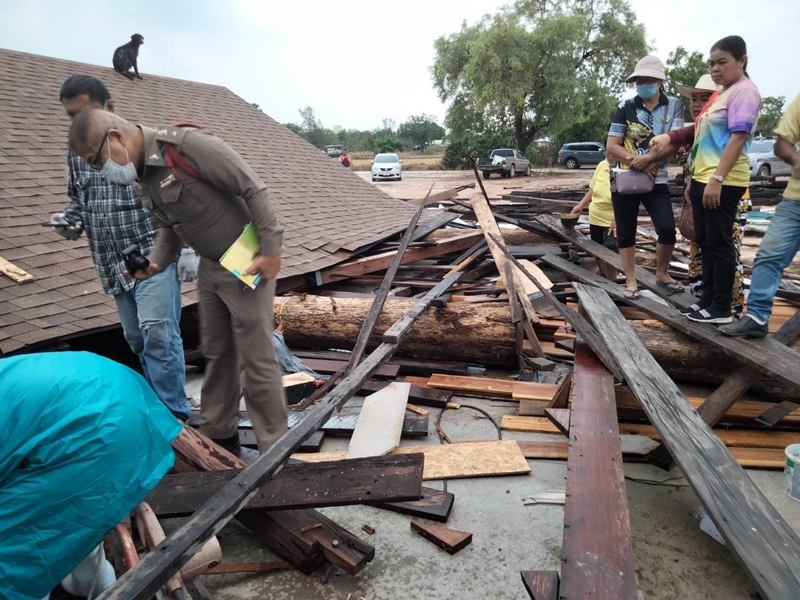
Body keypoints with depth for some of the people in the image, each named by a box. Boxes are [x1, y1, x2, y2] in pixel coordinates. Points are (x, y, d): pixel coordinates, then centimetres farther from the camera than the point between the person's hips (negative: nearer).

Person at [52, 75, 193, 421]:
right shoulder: (76, 154, 12)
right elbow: (76, 199, 24)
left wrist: (187, 248, -11)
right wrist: (70, 220, 1)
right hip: (114, 265, 6)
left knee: (157, 333, -15)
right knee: (137, 340, 11)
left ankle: (173, 415, -5)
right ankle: (162, 408, 24)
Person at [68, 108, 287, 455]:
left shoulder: (186, 144, -23)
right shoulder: (142, 175, 4)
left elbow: (253, 188, -22)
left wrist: (271, 250, -21)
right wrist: (156, 263, 1)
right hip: (210, 267, 9)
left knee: (257, 358, -2)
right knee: (216, 353, 17)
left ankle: (272, 449, 12)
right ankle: (219, 435, 33)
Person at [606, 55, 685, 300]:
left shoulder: (674, 105, 0)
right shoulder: (626, 107, 0)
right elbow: (611, 147, -4)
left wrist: (647, 158, -23)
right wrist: (636, 161, -16)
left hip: (657, 180, 0)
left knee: (667, 229, -8)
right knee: (626, 232, 4)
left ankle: (661, 274, 17)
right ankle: (631, 282, 17)